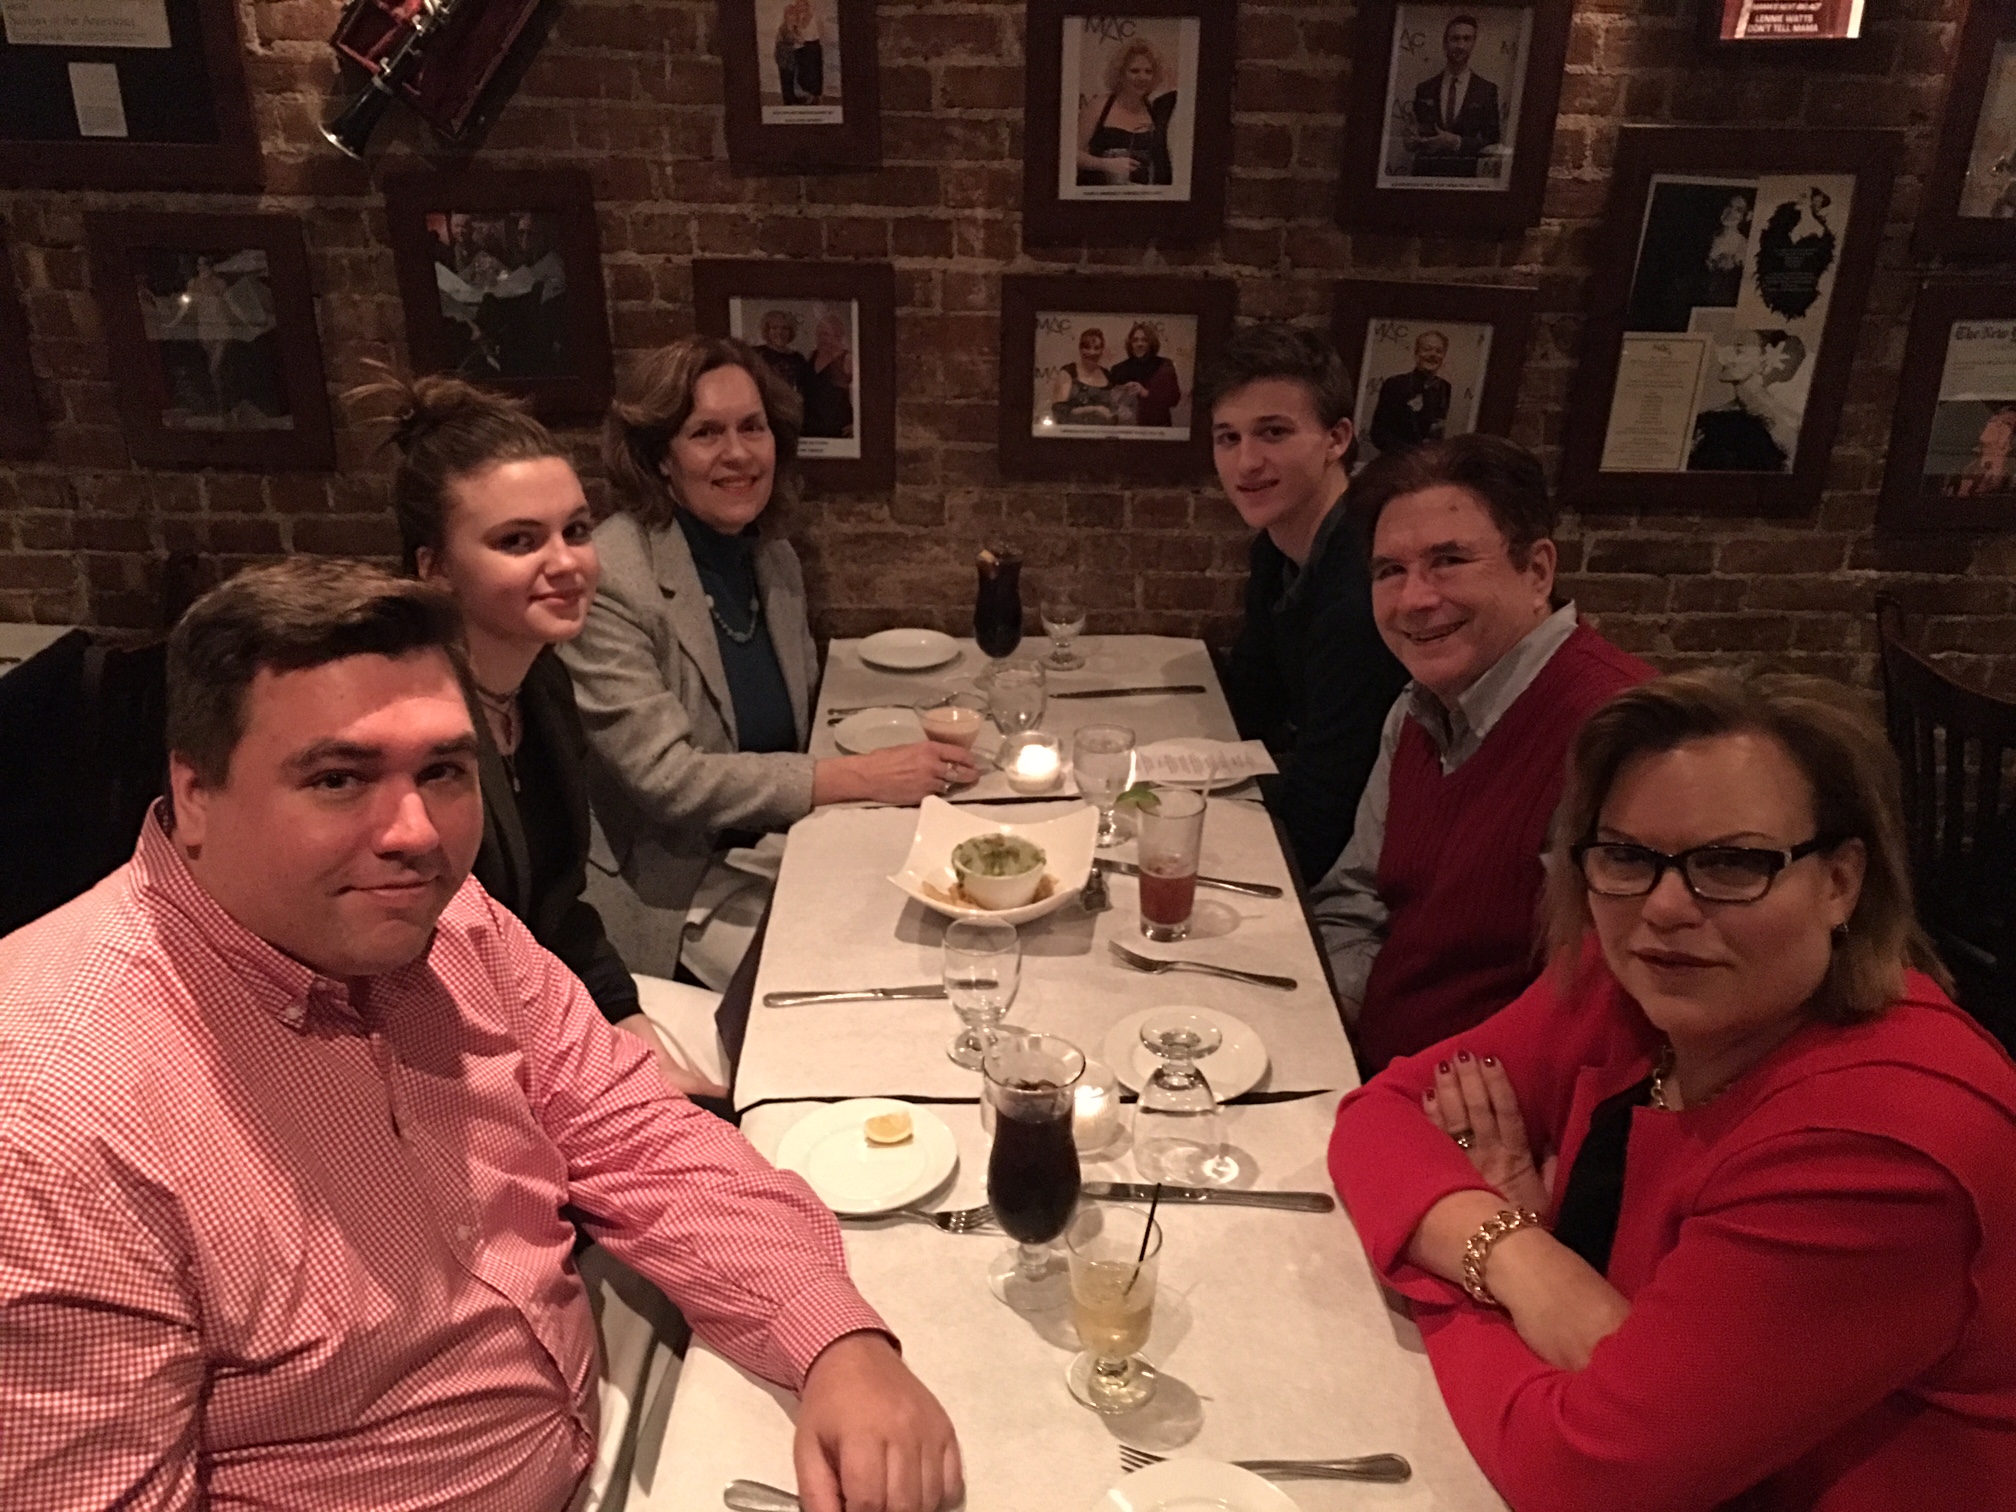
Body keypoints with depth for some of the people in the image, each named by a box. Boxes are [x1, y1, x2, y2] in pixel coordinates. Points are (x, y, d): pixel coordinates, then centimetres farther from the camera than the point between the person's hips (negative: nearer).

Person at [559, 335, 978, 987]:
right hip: (682, 894, -6)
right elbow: (663, 776, -20)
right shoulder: (608, 581, -15)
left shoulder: (777, 561, 6)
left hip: (785, 848, 6)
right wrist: (862, 775, -23)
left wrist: (912, 759, -7)